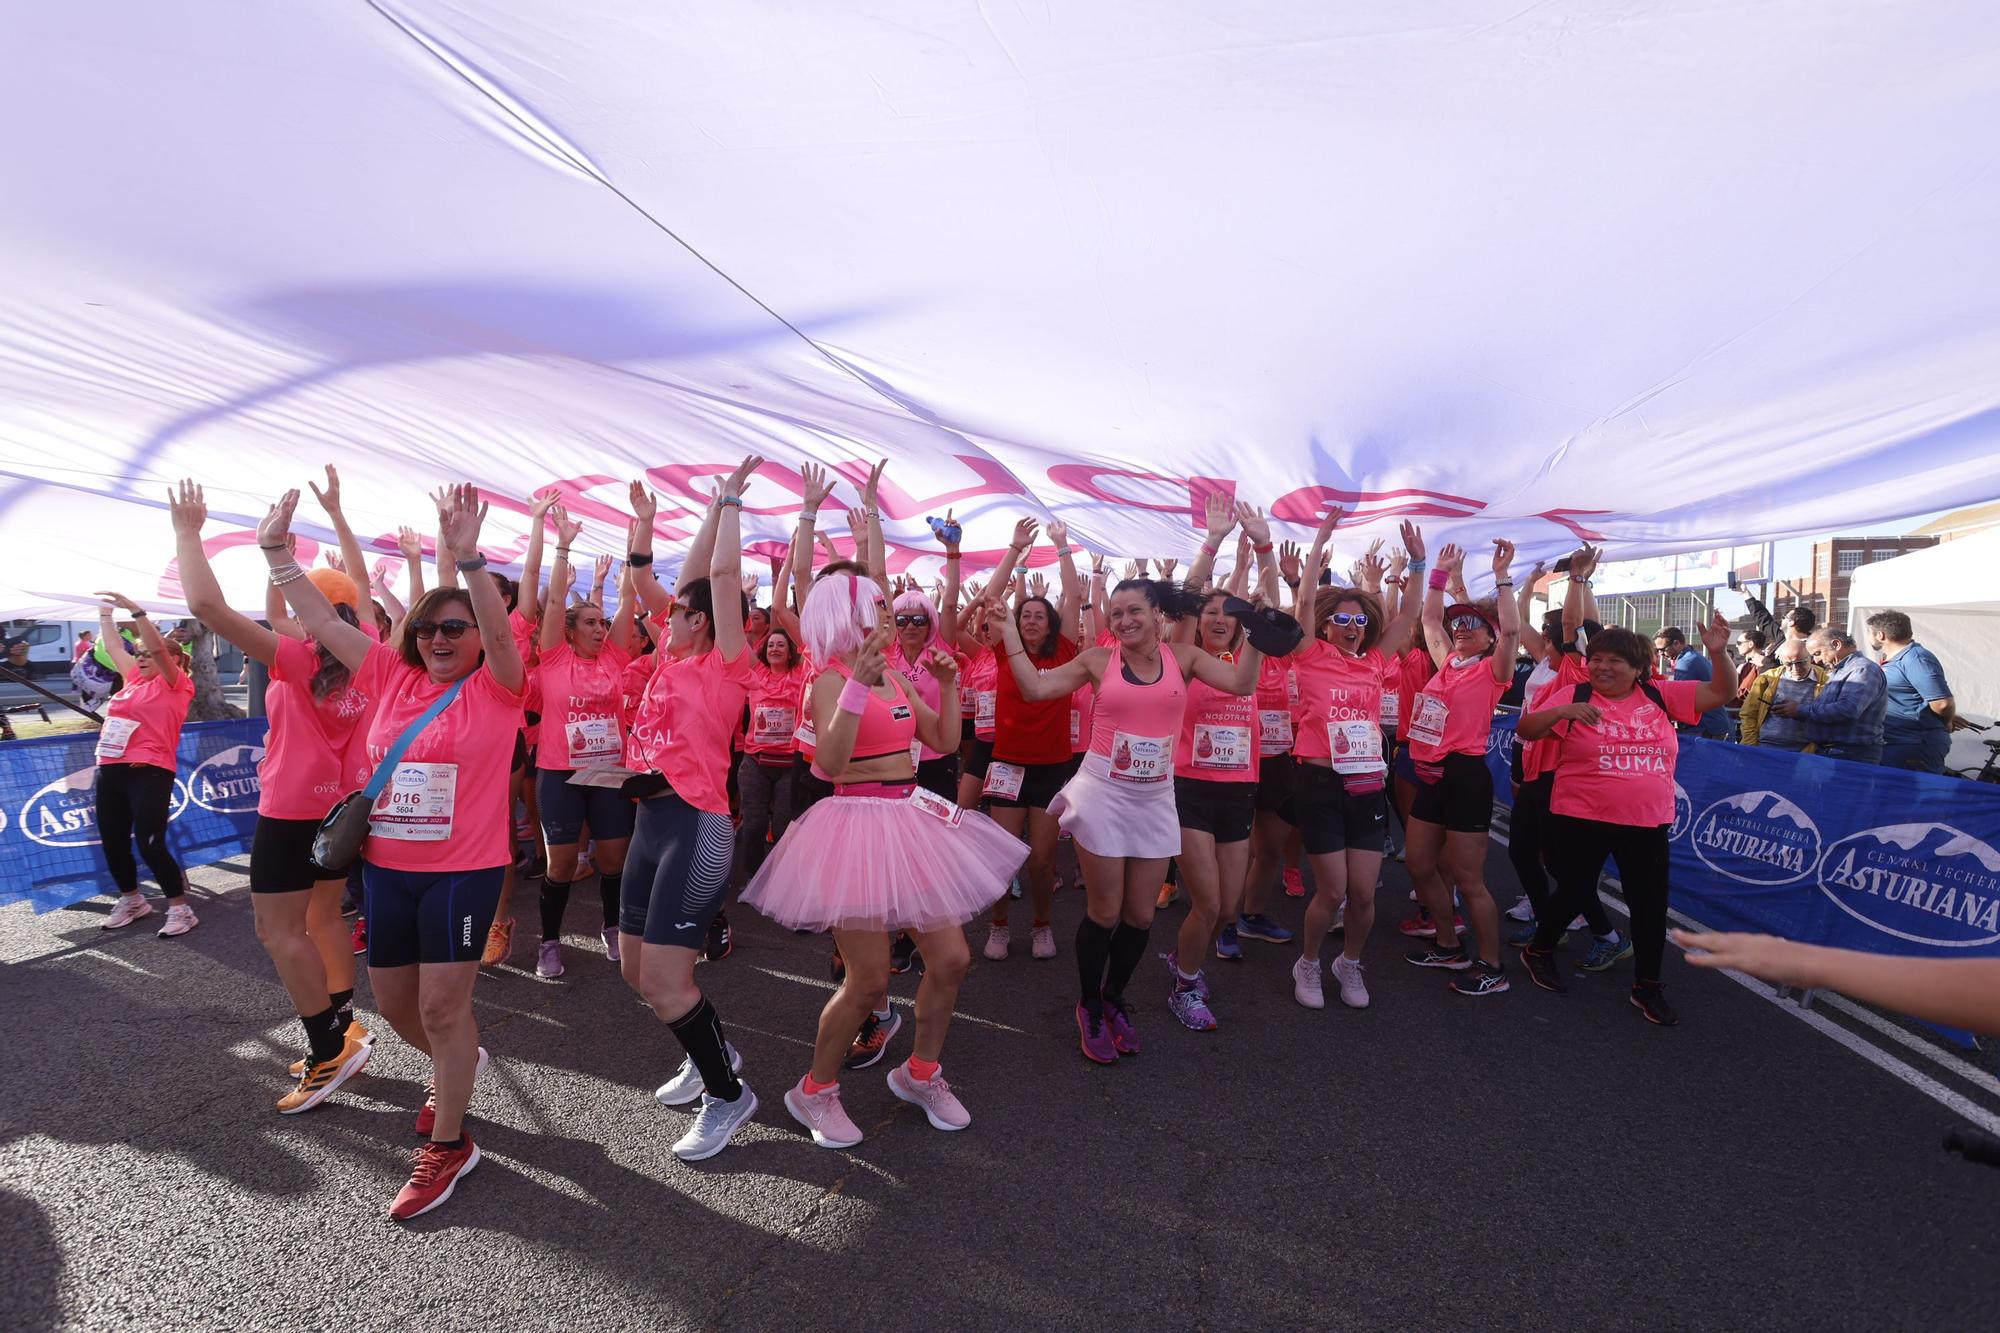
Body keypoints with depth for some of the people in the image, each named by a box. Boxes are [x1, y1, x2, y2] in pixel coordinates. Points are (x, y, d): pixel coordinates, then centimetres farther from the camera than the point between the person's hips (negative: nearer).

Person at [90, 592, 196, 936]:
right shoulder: (135, 680, 17)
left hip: (149, 773, -8)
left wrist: (135, 609, -21)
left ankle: (181, 909, -1)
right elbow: (113, 647, 27)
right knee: (112, 843, 12)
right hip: (110, 771, 8)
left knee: (150, 845, -10)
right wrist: (105, 612, 28)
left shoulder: (175, 685, -3)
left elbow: (158, 647, -17)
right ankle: (131, 901, 31)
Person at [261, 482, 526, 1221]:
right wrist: (277, 553, -4)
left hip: (464, 870, -6)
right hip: (385, 867, 6)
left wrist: (467, 558, -40)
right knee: (393, 1003, 17)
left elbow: (501, 631, -28)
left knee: (441, 1004, -1)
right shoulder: (392, 680, 5)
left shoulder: (496, 689, -9)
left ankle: (447, 1143, 16)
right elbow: (322, 621, 5)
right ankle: (457, 1062, 47)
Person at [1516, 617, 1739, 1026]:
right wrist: (1562, 711, -28)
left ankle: (1647, 987, 25)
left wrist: (1718, 653, -11)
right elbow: (1526, 730, -11)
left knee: (1650, 903, 9)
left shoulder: (1661, 695, 3)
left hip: (1648, 824, 3)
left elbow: (1722, 692, 5)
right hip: (1581, 820, -3)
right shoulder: (1576, 696, -6)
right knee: (1575, 892, 4)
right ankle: (1538, 952, 30)